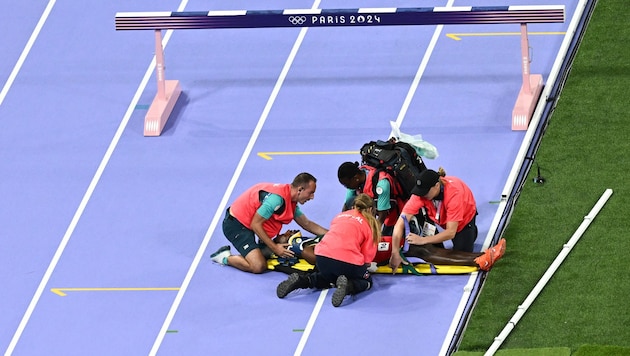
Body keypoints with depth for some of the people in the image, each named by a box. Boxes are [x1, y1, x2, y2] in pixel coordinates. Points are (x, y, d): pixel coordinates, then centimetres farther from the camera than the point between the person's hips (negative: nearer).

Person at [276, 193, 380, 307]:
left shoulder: (340, 216, 25)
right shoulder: (370, 224, 11)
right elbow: (367, 258, 6)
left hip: (323, 256, 4)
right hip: (348, 261, -4)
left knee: (329, 277, 36)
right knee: (366, 281, 24)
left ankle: (303, 280, 6)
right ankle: (348, 286, -11)